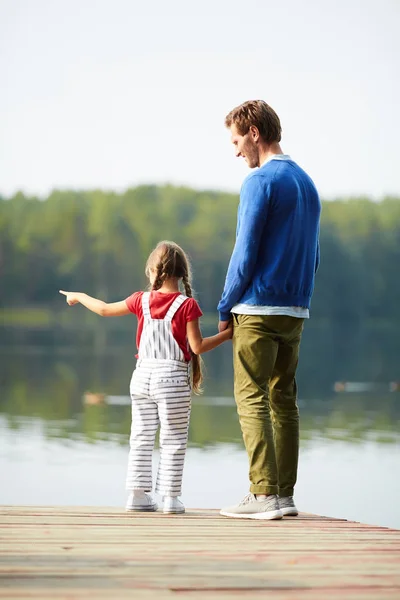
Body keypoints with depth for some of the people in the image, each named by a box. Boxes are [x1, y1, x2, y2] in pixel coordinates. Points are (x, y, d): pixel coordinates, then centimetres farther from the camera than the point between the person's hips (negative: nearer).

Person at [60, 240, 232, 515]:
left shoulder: (142, 300, 2)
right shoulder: (187, 305, -10)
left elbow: (104, 309, 15)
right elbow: (198, 347, -12)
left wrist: (79, 296, 33)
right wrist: (227, 334, -2)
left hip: (143, 376, 4)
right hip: (173, 379, -4)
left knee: (142, 437, 11)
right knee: (173, 440, 2)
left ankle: (138, 493, 10)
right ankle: (171, 496, 1)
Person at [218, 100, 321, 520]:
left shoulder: (260, 182, -11)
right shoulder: (307, 183, 15)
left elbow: (245, 254, -13)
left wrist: (225, 308, -4)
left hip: (258, 309, -8)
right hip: (296, 311, 8)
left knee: (252, 399, -6)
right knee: (284, 399, 10)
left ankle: (264, 495, -11)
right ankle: (284, 494, 12)